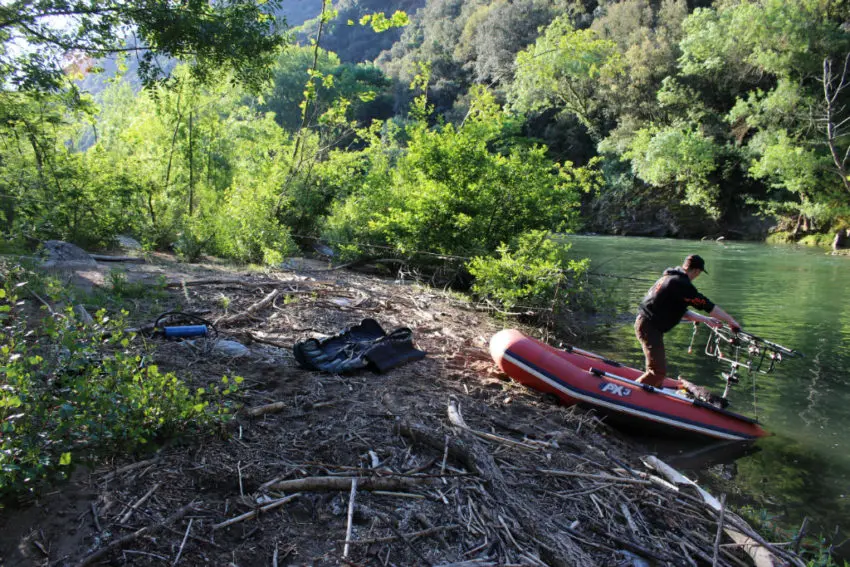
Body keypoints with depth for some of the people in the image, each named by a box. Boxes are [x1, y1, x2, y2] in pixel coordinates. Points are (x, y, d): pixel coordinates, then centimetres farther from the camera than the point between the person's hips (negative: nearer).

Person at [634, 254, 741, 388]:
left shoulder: (670, 277, 15)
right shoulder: (681, 283, -17)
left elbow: (681, 311, 21)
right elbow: (707, 305, -15)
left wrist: (705, 320, 20)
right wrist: (731, 320, -5)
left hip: (645, 323, 11)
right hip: (649, 327, -11)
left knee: (658, 366, 21)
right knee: (658, 371, -10)